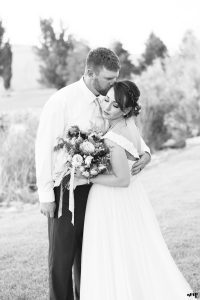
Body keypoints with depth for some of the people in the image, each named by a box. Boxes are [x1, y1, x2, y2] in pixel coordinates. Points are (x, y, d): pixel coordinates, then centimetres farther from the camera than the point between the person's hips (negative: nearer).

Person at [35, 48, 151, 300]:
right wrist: (46, 195, -13)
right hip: (66, 190, -5)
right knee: (62, 254, 4)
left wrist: (144, 152, -6)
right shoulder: (62, 101, -15)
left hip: (94, 187, 6)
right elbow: (44, 147, -13)